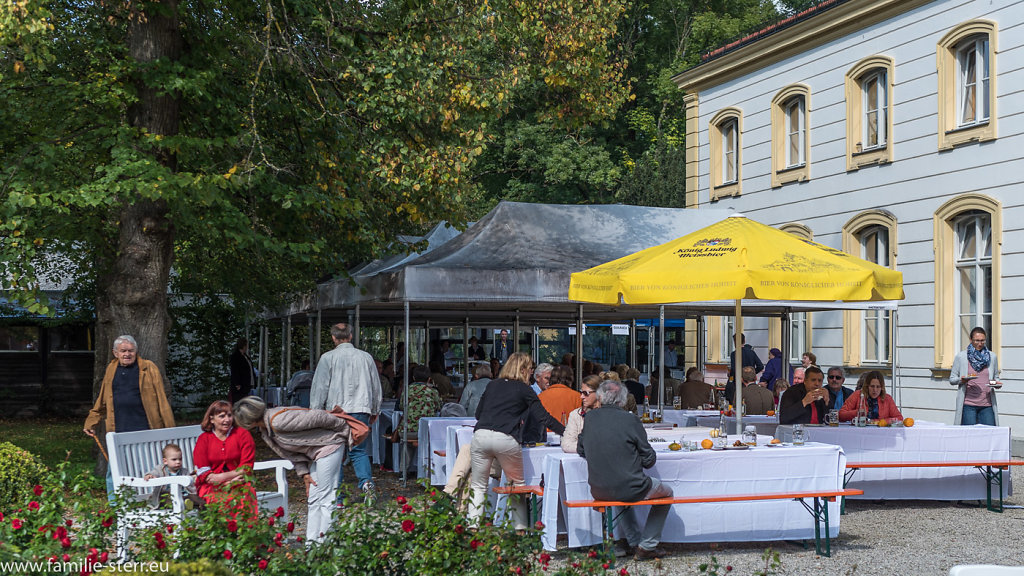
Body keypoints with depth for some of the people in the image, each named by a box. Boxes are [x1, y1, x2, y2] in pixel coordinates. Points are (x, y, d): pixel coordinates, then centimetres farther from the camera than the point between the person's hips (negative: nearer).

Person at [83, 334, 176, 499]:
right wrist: (90, 423, 22)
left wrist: (169, 428, -7)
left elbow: (161, 398, -2)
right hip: (118, 431, 3)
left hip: (144, 429, -3)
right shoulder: (111, 369, 13)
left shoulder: (149, 369, 1)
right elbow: (101, 400, 23)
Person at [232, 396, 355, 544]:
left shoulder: (278, 420, -26)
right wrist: (304, 472, 0)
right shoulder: (265, 431, 5)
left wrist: (344, 428, -11)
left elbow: (317, 418, -22)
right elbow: (291, 452, 11)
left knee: (325, 497, -9)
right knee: (313, 499, 10)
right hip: (316, 453, 10)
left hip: (330, 445, -10)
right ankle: (312, 542, 15)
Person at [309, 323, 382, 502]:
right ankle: (366, 481, -16)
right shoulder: (366, 357, 8)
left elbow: (320, 388, -2)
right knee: (359, 451, 9)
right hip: (361, 411, 3)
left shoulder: (328, 358, -2)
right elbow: (376, 387, 17)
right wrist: (375, 411, 28)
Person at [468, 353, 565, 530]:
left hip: (481, 435, 3)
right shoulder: (524, 390, 9)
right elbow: (543, 417, 5)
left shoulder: (492, 385, 20)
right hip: (506, 440, -3)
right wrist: (566, 432, 11)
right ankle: (520, 527, 13)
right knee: (518, 484, 15)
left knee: (478, 487, 11)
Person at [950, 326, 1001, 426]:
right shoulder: (960, 356, 4)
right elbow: (952, 379, 7)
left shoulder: (992, 356, 12)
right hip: (968, 404, -2)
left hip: (987, 404, 2)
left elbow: (996, 377, 20)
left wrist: (996, 383, -2)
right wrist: (962, 380, -14)